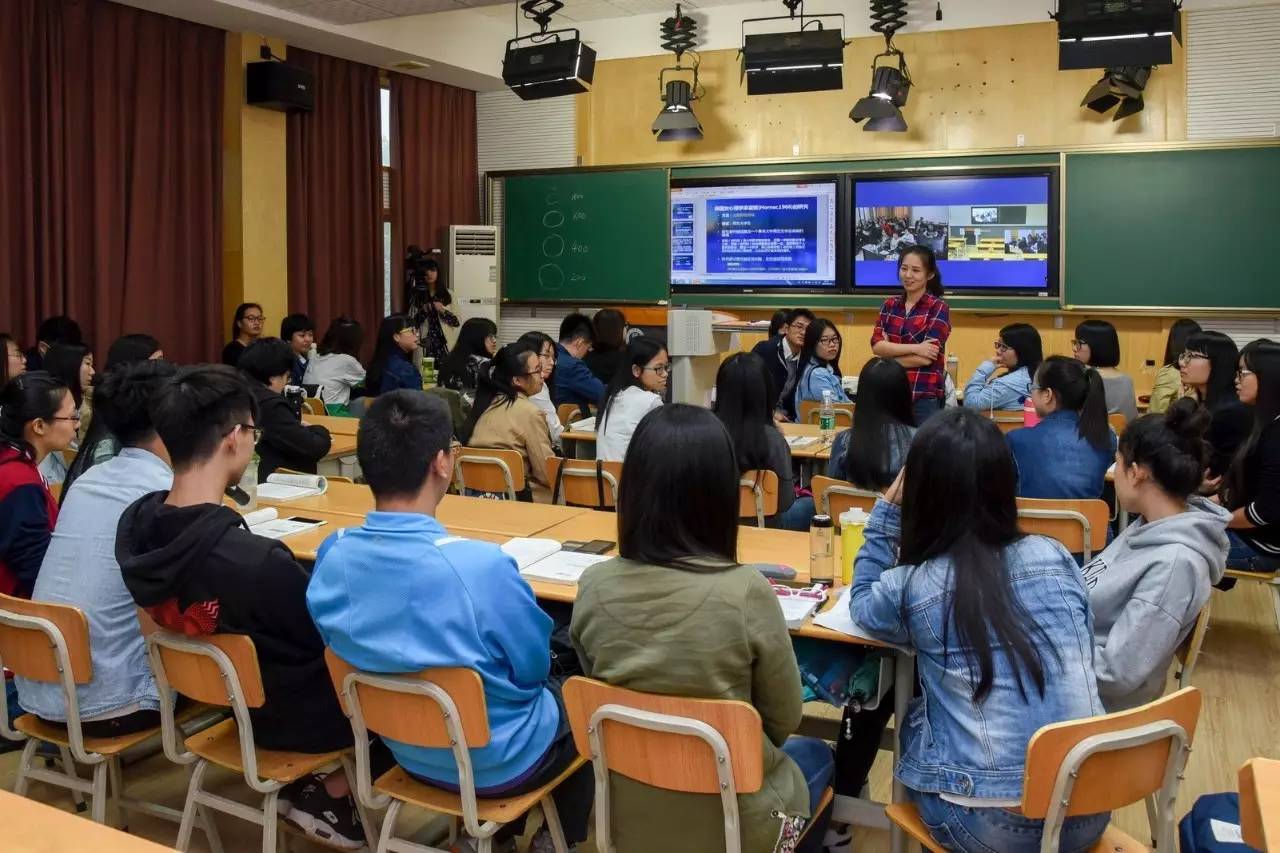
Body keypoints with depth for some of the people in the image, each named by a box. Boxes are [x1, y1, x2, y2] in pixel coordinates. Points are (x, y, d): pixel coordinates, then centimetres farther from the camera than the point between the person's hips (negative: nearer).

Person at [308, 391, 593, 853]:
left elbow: (356, 653, 2)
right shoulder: (481, 565, -34)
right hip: (496, 760, -5)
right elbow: (533, 669, -17)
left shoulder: (333, 556, -17)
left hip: (406, 749, 5)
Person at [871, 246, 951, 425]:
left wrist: (888, 358, -5)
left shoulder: (938, 308, -4)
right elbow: (876, 345, -4)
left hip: (925, 398, -4)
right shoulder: (890, 305, 9)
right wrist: (914, 347, -16)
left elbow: (926, 357, -13)